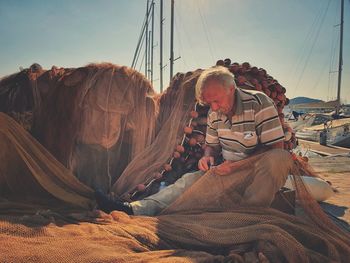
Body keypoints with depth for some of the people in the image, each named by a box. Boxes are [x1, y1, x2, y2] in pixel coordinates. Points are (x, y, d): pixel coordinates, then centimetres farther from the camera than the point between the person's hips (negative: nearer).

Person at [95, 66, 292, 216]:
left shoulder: (259, 103, -16)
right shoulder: (214, 114, 3)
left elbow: (275, 148, -19)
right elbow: (212, 145, 15)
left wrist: (238, 164, -27)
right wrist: (208, 157, -9)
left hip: (262, 173, -4)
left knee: (280, 157, -36)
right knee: (191, 179, -16)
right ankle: (134, 209, -26)